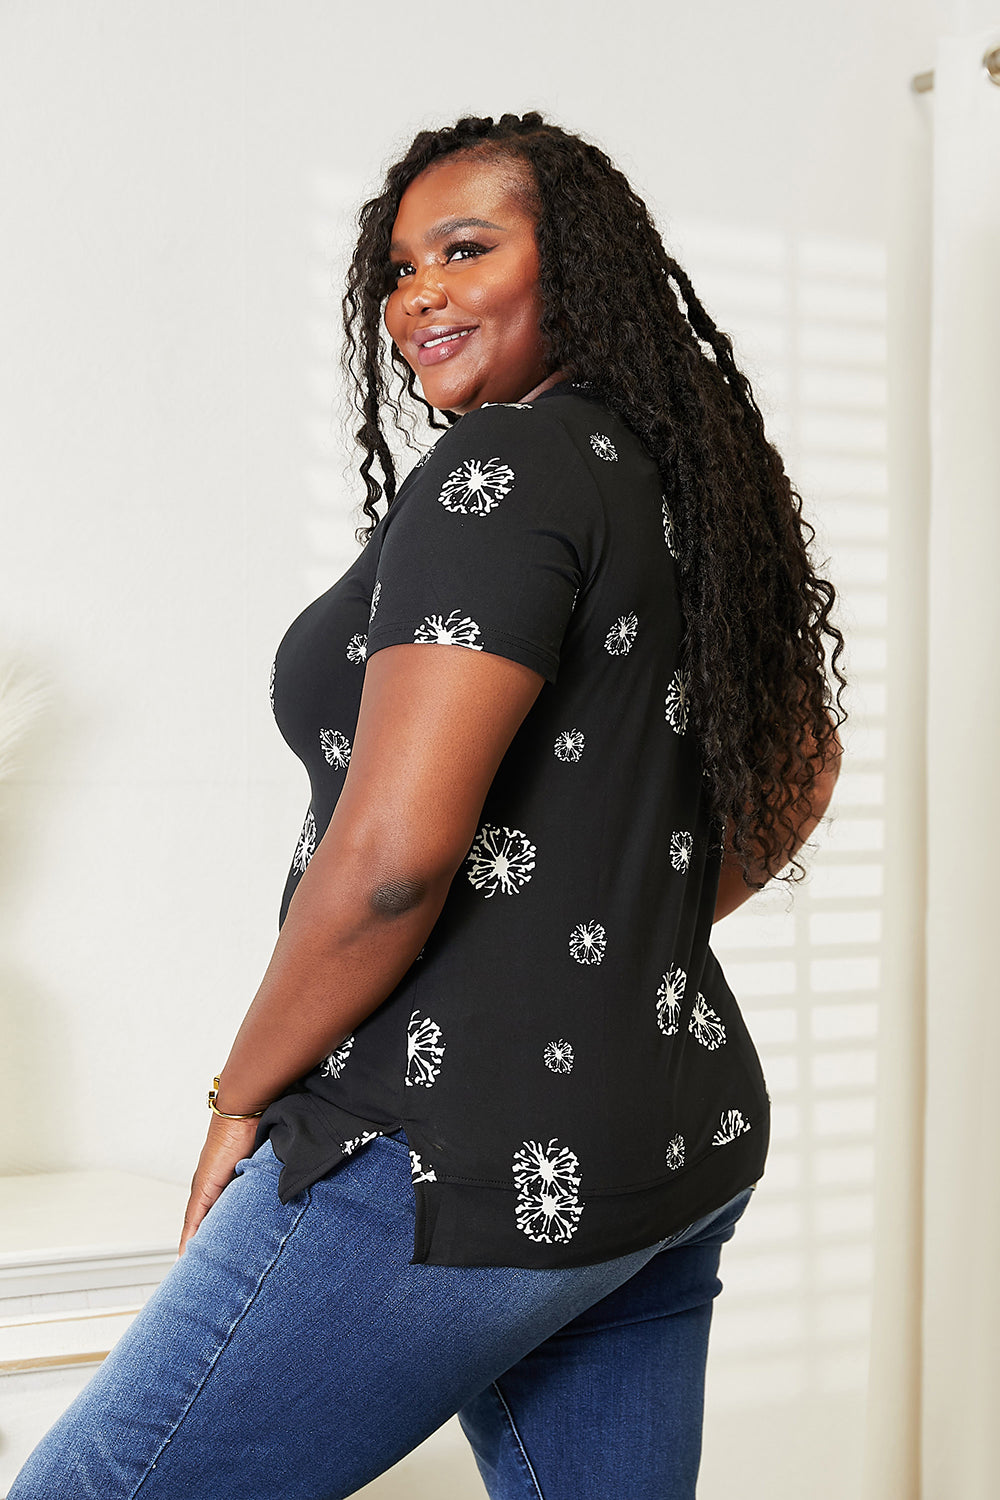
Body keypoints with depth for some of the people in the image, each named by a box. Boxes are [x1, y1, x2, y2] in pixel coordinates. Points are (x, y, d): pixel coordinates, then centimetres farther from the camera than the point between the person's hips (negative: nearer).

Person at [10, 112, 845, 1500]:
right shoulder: (682, 476, 13)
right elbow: (799, 783, 26)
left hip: (470, 1159, -9)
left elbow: (393, 850, -22)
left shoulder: (506, 465, -13)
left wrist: (242, 1101, -8)